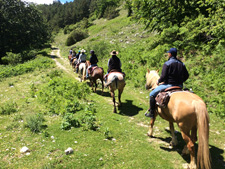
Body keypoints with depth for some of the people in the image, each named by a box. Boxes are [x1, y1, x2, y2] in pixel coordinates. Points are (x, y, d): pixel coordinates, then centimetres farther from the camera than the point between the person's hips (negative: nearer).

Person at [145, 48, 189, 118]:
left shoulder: (167, 63, -11)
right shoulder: (181, 64, 10)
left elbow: (163, 76, -17)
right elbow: (186, 76, 12)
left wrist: (158, 82, 1)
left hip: (169, 85, -7)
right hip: (179, 86, 7)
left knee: (152, 94, 5)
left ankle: (152, 113, 5)